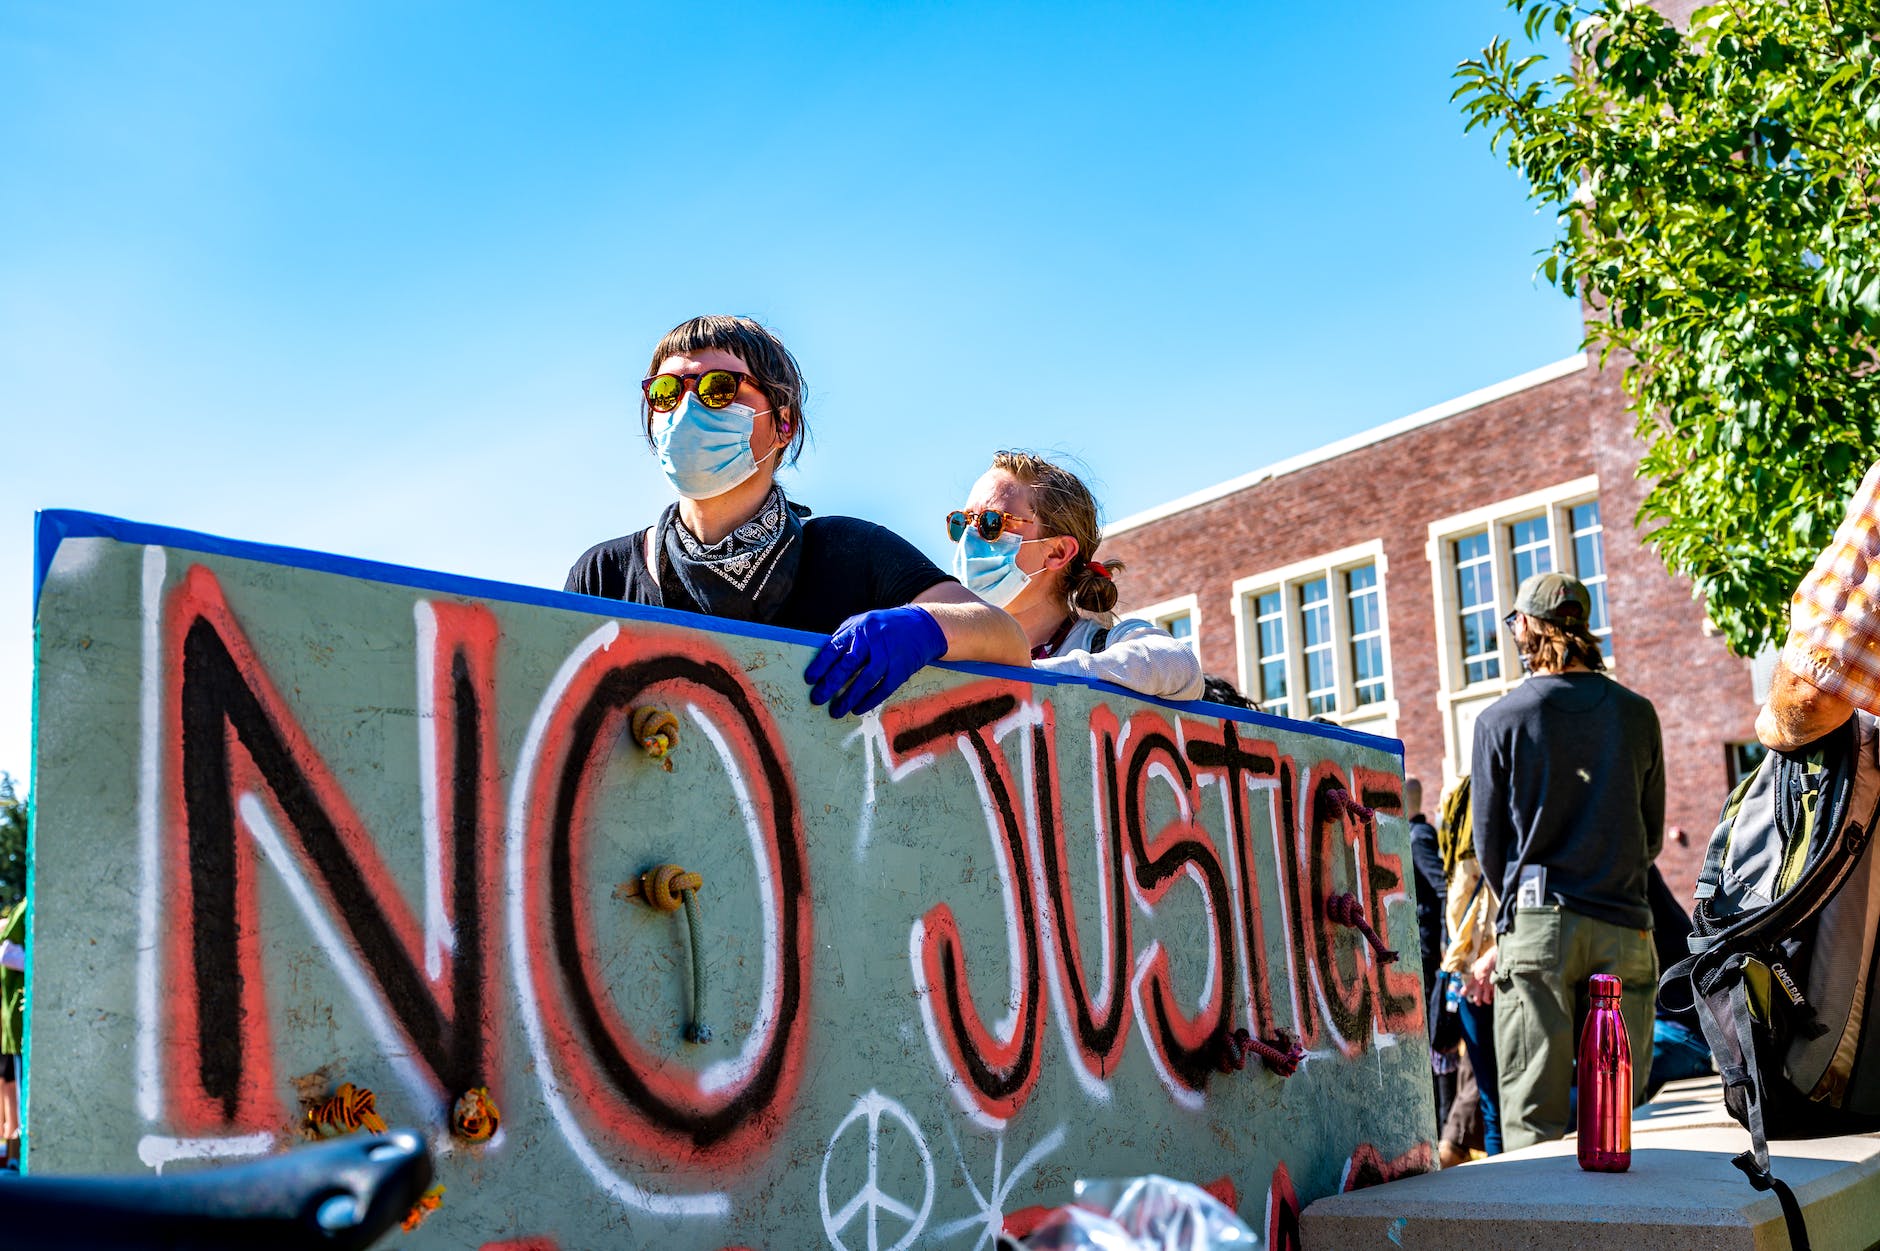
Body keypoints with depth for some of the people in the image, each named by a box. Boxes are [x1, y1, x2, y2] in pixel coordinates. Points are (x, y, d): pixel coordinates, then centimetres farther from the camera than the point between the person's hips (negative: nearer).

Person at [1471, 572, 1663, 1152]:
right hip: (1623, 928, 3)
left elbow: (1489, 843, 4)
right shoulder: (1637, 713, 7)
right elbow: (1652, 836, 14)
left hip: (1537, 928, -2)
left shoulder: (1500, 719, -1)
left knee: (1532, 1121, 0)